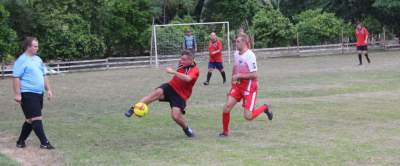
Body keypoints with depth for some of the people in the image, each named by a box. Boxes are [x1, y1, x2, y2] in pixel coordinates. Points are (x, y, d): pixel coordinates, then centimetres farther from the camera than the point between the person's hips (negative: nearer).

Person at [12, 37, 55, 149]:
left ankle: (21, 141, 24)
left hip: (38, 93, 8)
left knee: (30, 119, 13)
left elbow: (44, 76, 21)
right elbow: (16, 78, -15)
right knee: (36, 119, -7)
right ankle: (44, 143, -3)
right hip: (28, 94, -8)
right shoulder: (21, 60, -11)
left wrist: (48, 89, 15)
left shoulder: (38, 59, 14)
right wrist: (17, 94, -19)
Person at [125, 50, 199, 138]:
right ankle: (133, 108, -37)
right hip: (171, 86, 4)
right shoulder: (182, 65, 4)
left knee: (176, 116, -19)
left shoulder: (194, 69, -17)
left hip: (180, 95, -4)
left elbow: (187, 78, -40)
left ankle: (187, 129, 17)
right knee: (158, 92, -29)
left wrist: (173, 72, -40)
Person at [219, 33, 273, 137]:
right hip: (238, 85, 7)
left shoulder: (250, 55, -19)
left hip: (249, 86, -7)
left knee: (248, 116, -10)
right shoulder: (236, 53, 5)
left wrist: (239, 76, -21)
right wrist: (233, 79, 15)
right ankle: (225, 132, 9)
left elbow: (254, 75, -21)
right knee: (227, 107, -8)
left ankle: (265, 108, 18)